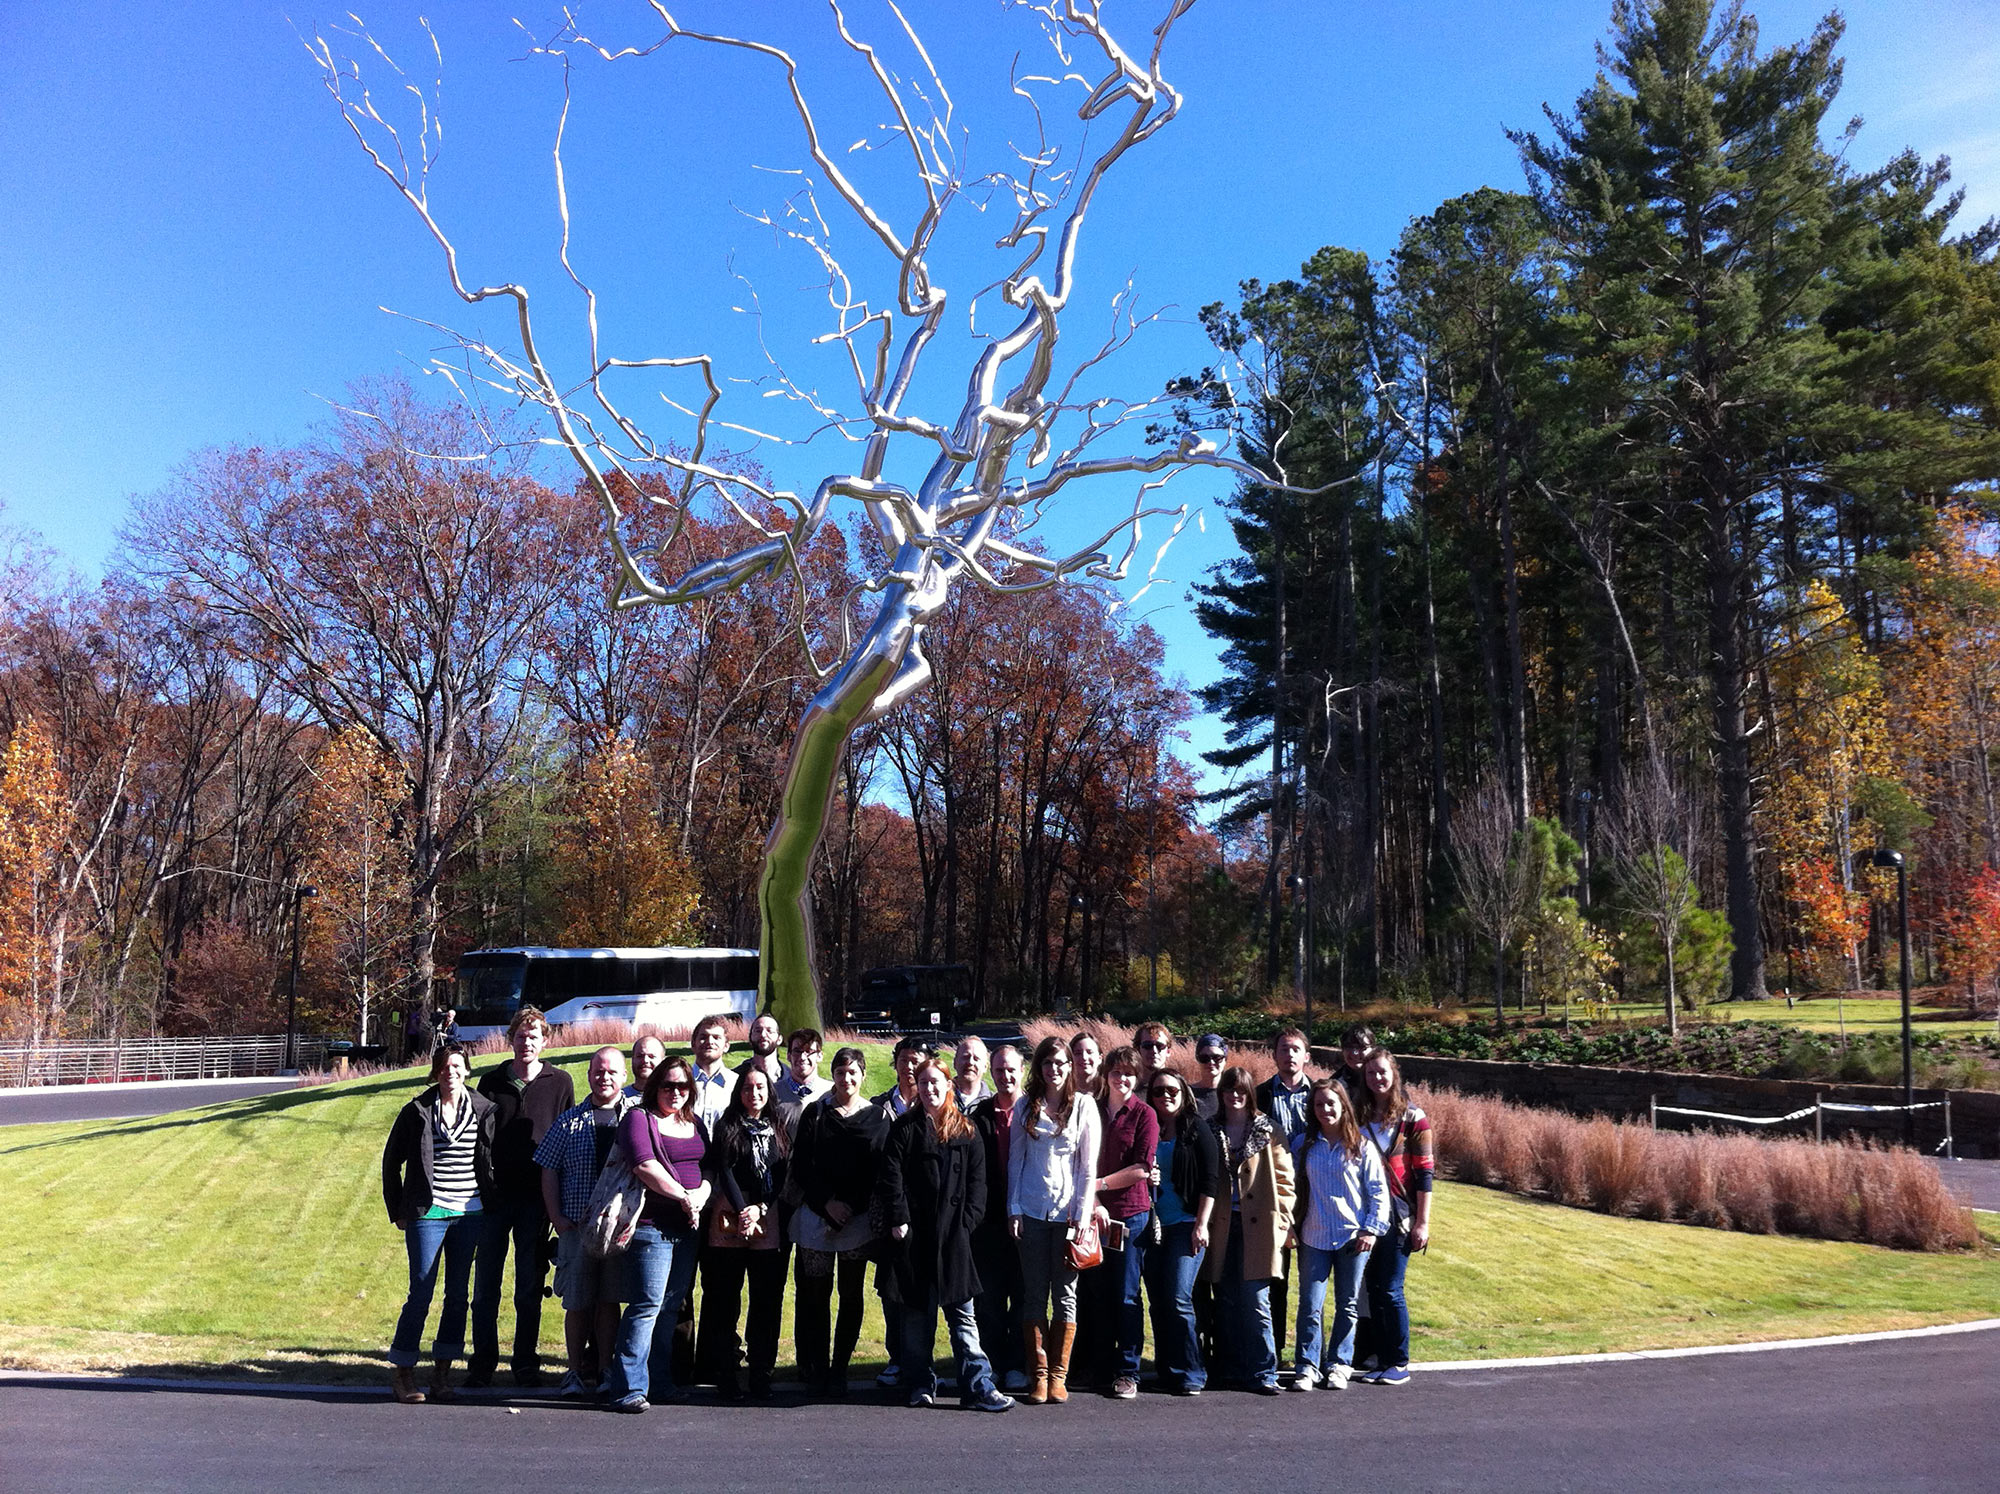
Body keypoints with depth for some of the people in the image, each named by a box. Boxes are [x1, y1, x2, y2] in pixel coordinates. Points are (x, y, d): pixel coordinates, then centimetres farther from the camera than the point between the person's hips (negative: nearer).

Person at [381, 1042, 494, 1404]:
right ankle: (402, 1371, 11)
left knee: (457, 1295, 6)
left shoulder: (483, 1110, 5)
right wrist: (398, 1210, 5)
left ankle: (442, 1374, 15)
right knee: (421, 1293, -3)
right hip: (427, 1212, -2)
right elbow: (391, 1161, 8)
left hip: (469, 1214, 3)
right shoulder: (417, 1111, 0)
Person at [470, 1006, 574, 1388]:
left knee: (530, 1288, 6)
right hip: (494, 1196, 1)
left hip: (537, 1198, -1)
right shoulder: (491, 1081, 7)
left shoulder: (559, 1082, 3)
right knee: (485, 1287, 5)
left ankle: (526, 1363, 15)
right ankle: (482, 1363, 16)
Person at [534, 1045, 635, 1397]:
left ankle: (604, 1372, 13)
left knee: (609, 1300, 3)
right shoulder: (569, 1121, 9)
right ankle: (576, 1372, 17)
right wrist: (556, 1216, 0)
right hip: (576, 1224, 1)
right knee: (577, 1302, 4)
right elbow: (549, 1170, 10)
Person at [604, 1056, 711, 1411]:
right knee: (647, 1306, -10)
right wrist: (683, 1196, -12)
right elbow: (645, 1166, -16)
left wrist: (700, 1197, -6)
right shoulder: (639, 1118, -4)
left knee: (670, 1308, 11)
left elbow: (709, 1169, 15)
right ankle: (627, 1388, -6)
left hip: (687, 1228, 7)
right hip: (652, 1225, -7)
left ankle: (659, 1382, 18)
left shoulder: (696, 1125, 17)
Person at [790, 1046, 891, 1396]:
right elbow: (801, 1166, 1)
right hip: (817, 1217, 0)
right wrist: (827, 1202, -9)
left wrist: (852, 1207, -7)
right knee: (816, 1294, 0)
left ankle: (839, 1369, 12)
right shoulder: (814, 1113, 5)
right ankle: (816, 1370, 8)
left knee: (852, 1295, 3)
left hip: (859, 1219, 0)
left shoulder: (878, 1117, 5)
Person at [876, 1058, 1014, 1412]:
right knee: (917, 1312, 7)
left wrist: (966, 1221, -4)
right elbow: (890, 1177, -2)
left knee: (963, 1315, 0)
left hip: (953, 1236, 1)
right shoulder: (904, 1129, 4)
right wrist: (898, 1219, -10)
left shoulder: (966, 1132, 8)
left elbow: (977, 1181, 6)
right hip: (914, 1234, -1)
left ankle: (978, 1387, 0)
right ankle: (920, 1385, 17)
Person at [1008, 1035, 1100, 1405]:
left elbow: (1089, 1167, 0)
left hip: (1068, 1212, -1)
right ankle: (1038, 1375, 9)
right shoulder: (1026, 1105, 7)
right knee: (1034, 1294, 3)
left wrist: (1083, 1215, -6)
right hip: (1032, 1211, 1)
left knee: (1065, 1292, 2)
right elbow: (1015, 1160, 8)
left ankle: (1058, 1375, 10)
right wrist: (1013, 1209, 1)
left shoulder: (1084, 1105, 2)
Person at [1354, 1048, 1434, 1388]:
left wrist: (1422, 1222, -10)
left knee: (1390, 1290, -6)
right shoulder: (1358, 1117, 10)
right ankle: (1382, 1360, 15)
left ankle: (1400, 1364, 5)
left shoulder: (1413, 1118, -3)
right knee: (1373, 1289, 6)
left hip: (1398, 1216, -5)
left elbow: (1425, 1172, -5)